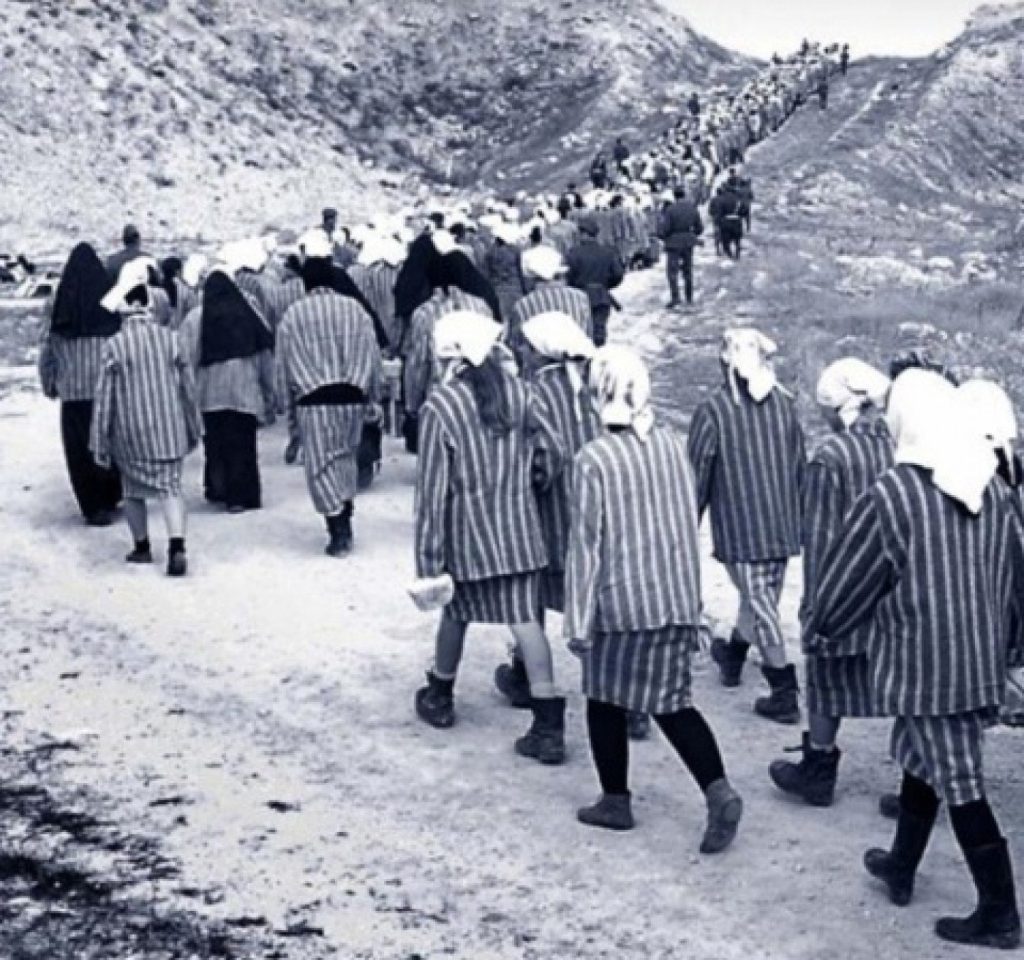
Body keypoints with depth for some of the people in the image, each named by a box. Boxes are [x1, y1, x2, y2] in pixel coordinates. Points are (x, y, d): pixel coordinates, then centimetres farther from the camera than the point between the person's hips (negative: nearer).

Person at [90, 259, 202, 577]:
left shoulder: (114, 345, -11)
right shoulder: (170, 338, -3)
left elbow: (104, 397, -8)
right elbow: (188, 387, 5)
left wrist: (99, 442, 0)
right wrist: (193, 429, 17)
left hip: (130, 434, -1)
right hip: (169, 430, 2)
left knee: (134, 490, 16)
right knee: (170, 486, 1)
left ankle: (142, 547, 27)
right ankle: (176, 547, -16)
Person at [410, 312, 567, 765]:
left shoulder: (440, 406, -13)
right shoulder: (516, 391, -3)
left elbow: (433, 488, -12)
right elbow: (552, 452, 0)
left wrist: (428, 558, -9)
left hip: (468, 532, -2)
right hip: (519, 529, 2)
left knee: (456, 612, 18)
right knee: (526, 619, 0)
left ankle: (439, 697, 39)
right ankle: (549, 724, -5)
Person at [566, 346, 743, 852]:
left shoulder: (593, 459, -14)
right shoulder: (674, 446, 0)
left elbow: (585, 545, -11)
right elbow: (690, 525, 8)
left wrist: (577, 620, -5)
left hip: (619, 602, -4)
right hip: (676, 599, 4)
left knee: (605, 701, 15)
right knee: (671, 701, 10)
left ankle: (616, 801, 24)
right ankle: (719, 791, -5)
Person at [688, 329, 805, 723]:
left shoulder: (712, 411, -12)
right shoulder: (785, 405, 1)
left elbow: (697, 476, -8)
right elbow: (800, 466, 8)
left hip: (738, 529, -5)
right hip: (783, 526, 5)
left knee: (760, 601, -1)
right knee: (760, 597, 20)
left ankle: (785, 693, -4)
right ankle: (733, 656, 43)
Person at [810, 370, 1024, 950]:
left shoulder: (892, 495, -16)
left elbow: (849, 579, -7)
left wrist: (826, 627, 13)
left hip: (922, 667, -6)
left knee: (960, 783, -1)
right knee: (923, 760, 22)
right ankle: (902, 867, 36)